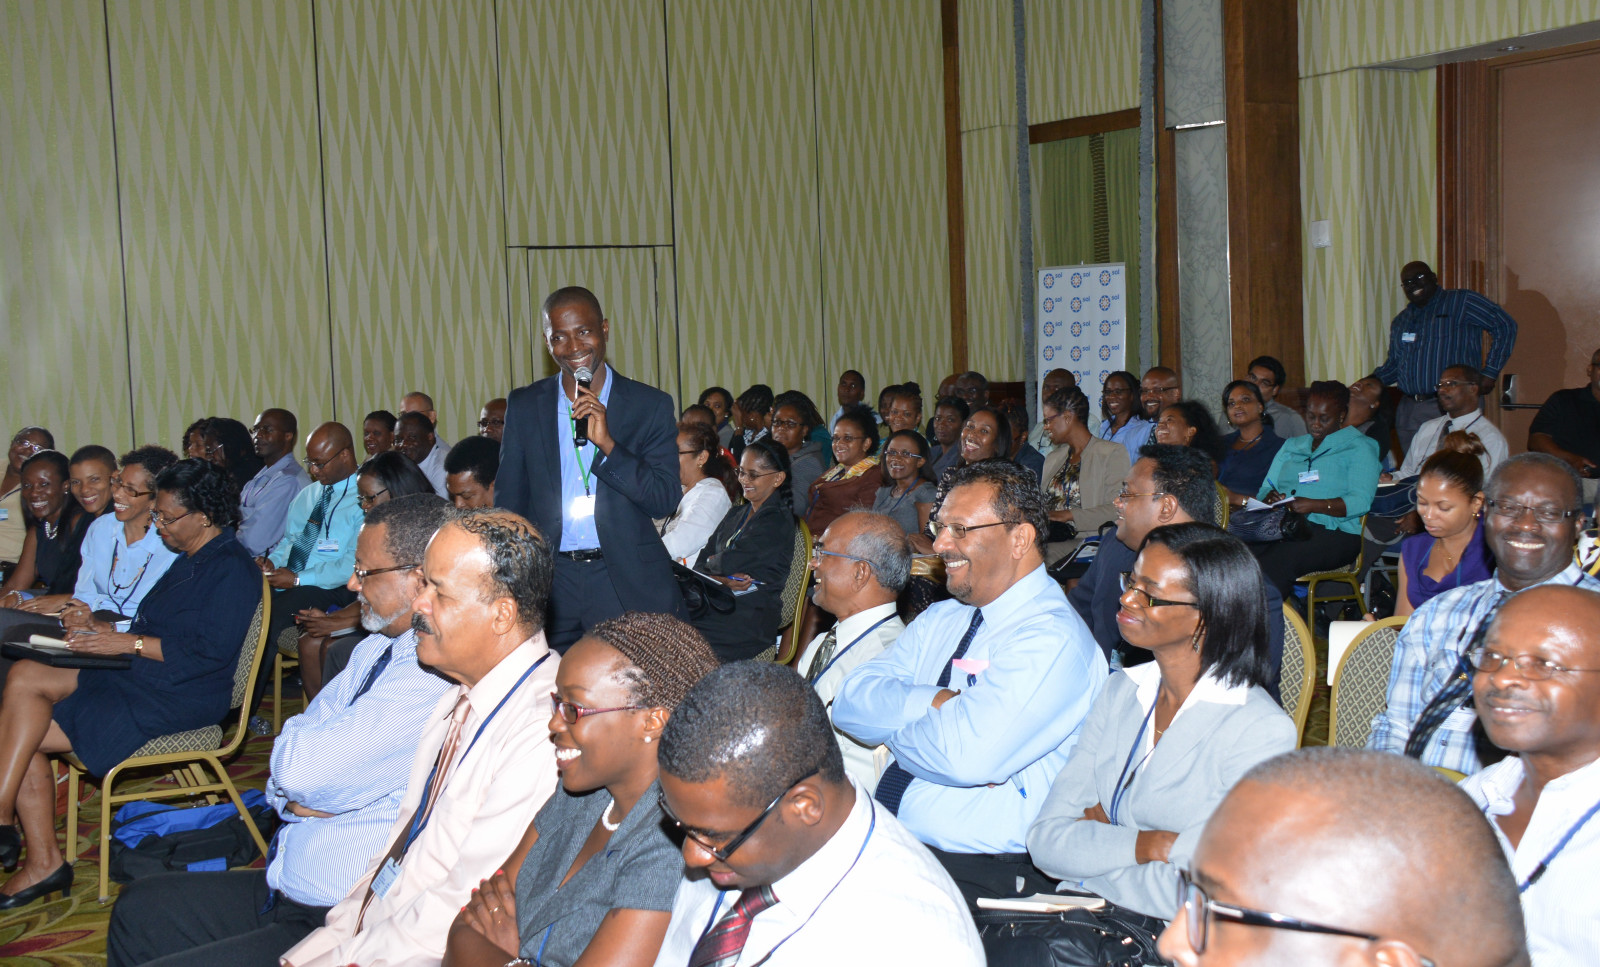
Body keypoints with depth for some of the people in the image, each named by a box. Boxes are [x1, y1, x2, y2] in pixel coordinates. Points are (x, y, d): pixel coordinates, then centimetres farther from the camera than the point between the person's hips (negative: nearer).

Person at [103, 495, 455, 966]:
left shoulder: (433, 679, -24)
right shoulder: (378, 648, 11)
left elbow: (301, 769, -26)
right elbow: (288, 764, 11)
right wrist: (298, 797, -11)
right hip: (284, 889, 10)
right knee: (137, 910, 22)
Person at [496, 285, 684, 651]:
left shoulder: (650, 406, 1)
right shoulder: (523, 406, 7)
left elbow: (666, 500, -5)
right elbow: (508, 501, 12)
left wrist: (607, 443, -16)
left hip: (629, 584, -1)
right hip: (549, 583, 2)